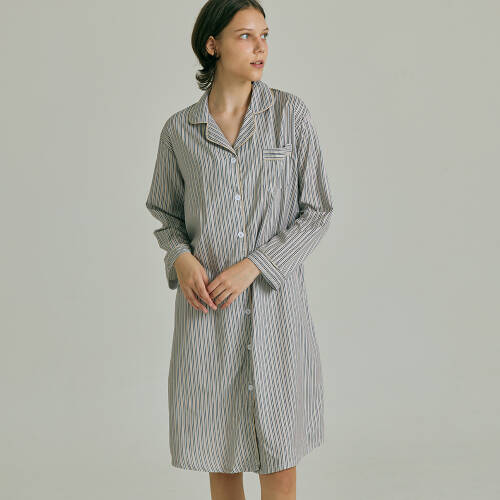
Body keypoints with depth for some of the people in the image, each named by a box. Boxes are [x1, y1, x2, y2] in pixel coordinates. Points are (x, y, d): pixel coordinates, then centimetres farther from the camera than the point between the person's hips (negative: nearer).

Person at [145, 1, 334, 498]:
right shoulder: (180, 130, 2)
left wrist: (253, 265, -12)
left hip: (275, 302, -1)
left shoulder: (290, 113, -1)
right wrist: (181, 258, -8)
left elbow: (317, 211, -1)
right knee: (220, 455, 10)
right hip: (206, 308, 1)